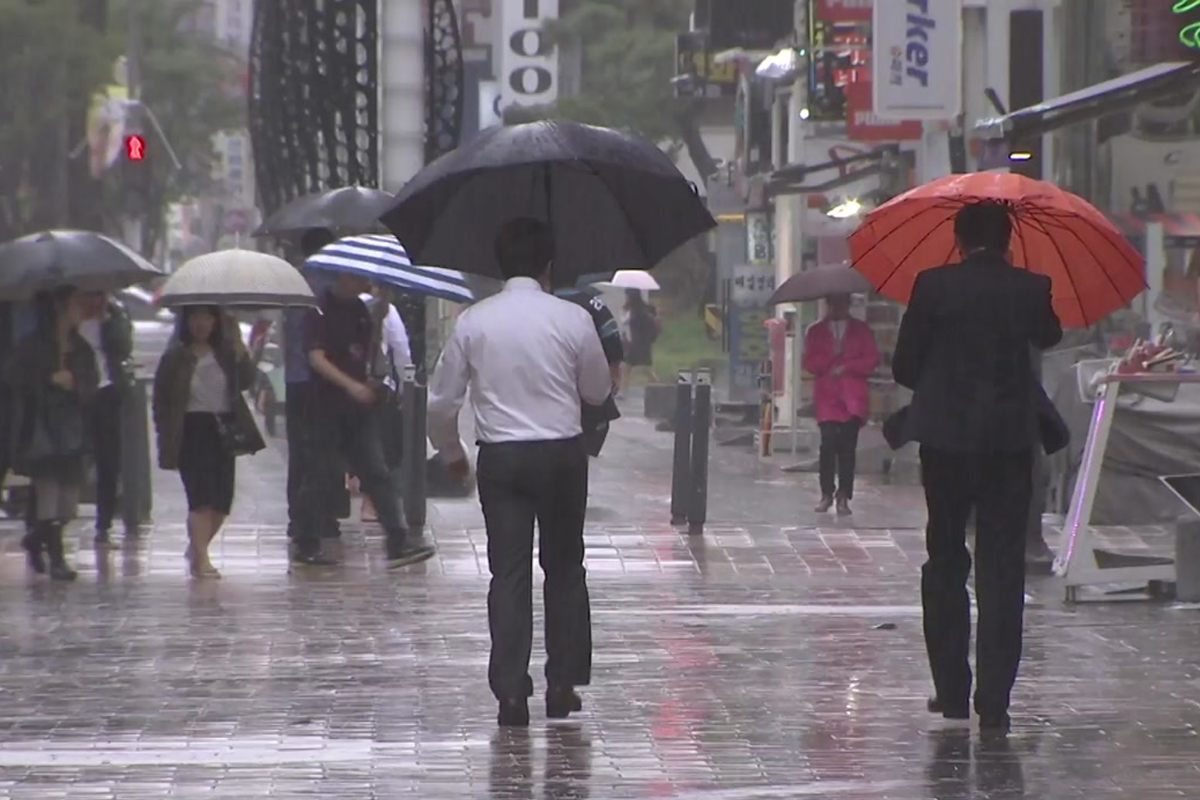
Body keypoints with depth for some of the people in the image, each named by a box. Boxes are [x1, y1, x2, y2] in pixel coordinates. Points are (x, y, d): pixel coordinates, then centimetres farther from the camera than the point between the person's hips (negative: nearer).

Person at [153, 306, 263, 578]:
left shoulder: (225, 354, 9)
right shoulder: (174, 359, 0)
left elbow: (245, 381, -4)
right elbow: (160, 401, 2)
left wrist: (239, 349, -14)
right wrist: (166, 435, -5)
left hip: (223, 431, 4)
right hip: (192, 432, -4)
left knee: (222, 500, 4)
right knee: (201, 497, -14)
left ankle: (196, 548, 25)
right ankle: (200, 558, -14)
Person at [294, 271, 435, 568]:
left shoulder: (360, 309, 12)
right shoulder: (321, 311, -9)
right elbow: (316, 358, -20)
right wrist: (350, 384, -30)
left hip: (359, 407, 6)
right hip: (328, 407, -6)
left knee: (377, 474, 0)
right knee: (321, 476, 1)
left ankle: (398, 542, -5)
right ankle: (307, 545, 11)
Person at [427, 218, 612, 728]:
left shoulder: (474, 322, -3)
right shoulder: (573, 320, -6)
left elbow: (441, 401, 2)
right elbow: (598, 392, 7)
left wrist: (451, 452, 19)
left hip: (501, 457, 0)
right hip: (563, 454, 0)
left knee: (509, 573, 1)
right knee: (564, 569, 13)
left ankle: (511, 690, -7)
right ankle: (562, 684, 15)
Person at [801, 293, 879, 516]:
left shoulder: (861, 330, 12)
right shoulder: (815, 332, 12)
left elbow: (871, 360, 3)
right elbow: (810, 364, 4)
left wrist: (846, 367, -8)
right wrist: (831, 356, -10)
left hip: (853, 397, 0)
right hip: (827, 397, 0)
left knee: (847, 447, -6)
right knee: (828, 443, -10)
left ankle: (843, 497, -5)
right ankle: (827, 494, -1)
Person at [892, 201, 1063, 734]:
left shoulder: (934, 286, -7)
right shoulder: (1030, 288, -4)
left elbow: (904, 366, -3)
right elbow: (1049, 337, 18)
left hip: (946, 436, 0)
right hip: (1010, 436, 0)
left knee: (945, 561, 13)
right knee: (1002, 566, 1)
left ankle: (952, 691, 13)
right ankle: (994, 701, -5)